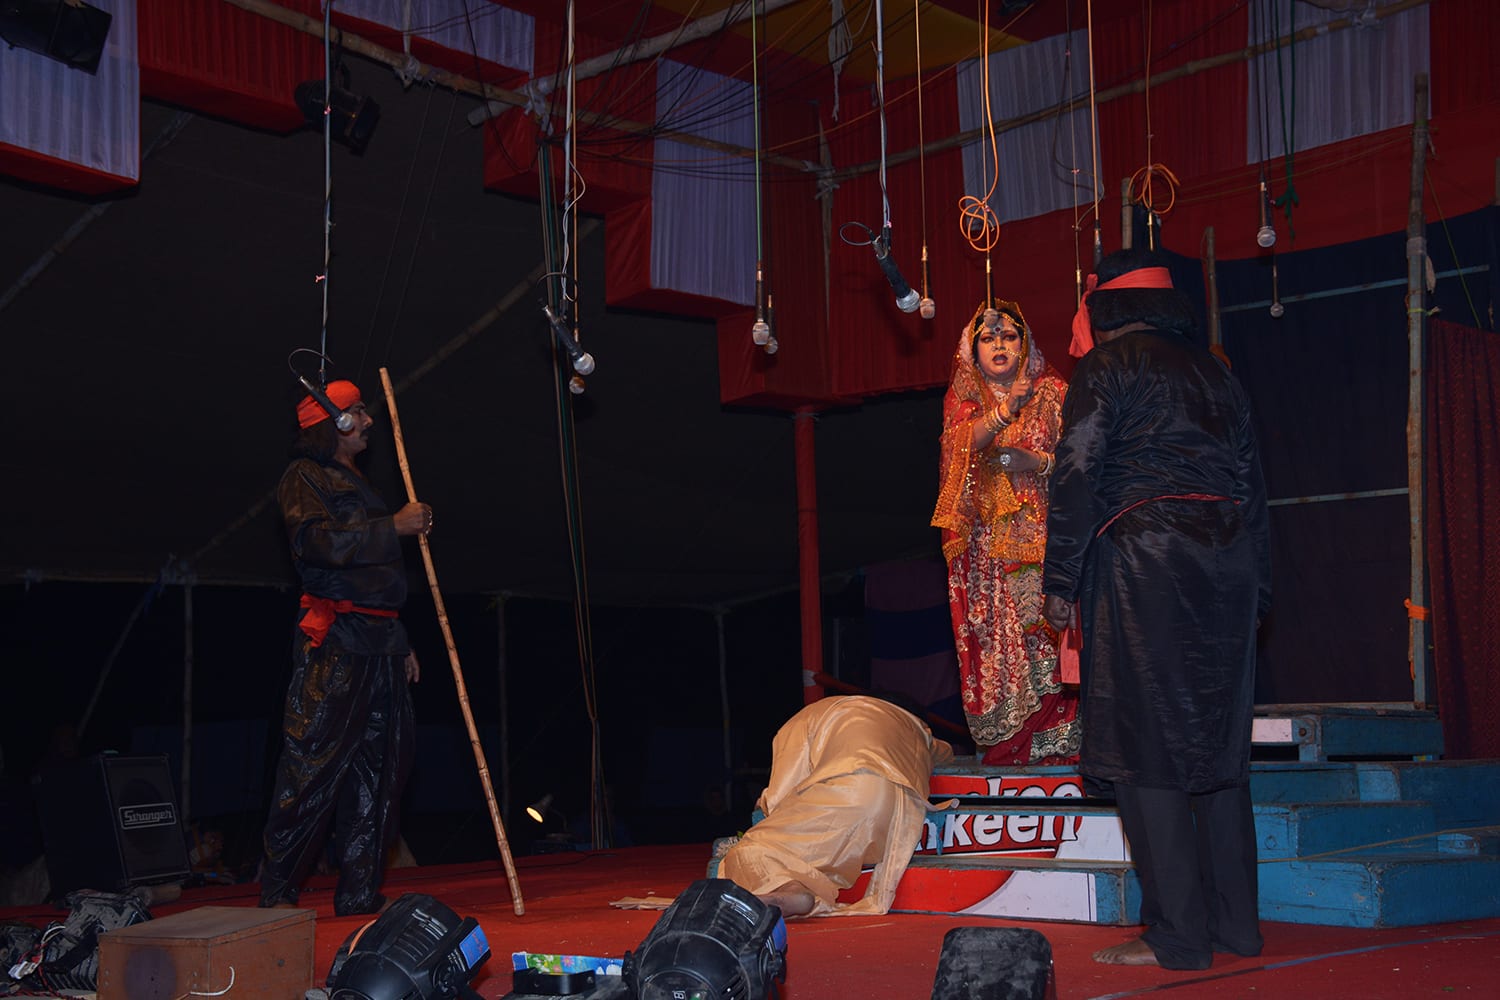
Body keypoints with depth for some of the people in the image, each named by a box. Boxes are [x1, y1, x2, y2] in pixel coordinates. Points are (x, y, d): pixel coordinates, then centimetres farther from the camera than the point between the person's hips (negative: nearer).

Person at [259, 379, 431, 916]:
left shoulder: (357, 485, 26)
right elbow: (317, 541, -20)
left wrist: (401, 644, 24)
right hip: (332, 640, -9)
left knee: (378, 764, 6)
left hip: (378, 640, 9)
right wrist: (394, 526, -19)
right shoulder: (302, 478, -1)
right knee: (313, 762, -9)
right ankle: (276, 891, -2)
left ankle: (360, 892, 10)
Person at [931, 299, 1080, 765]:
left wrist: (1037, 462, -12)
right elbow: (963, 441, -8)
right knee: (994, 639, -5)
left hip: (1043, 532, -1)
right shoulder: (963, 395, 13)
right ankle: (1002, 742, -2)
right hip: (986, 542, 1)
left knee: (1046, 632, -10)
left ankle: (1056, 740, -7)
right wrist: (1004, 412, -24)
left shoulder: (1052, 393, 12)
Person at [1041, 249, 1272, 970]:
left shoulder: (1105, 367, 1)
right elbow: (1251, 482, 19)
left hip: (1145, 562, -7)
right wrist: (1257, 590, 20)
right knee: (1216, 743, 11)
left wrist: (1060, 578, -6)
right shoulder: (1214, 374, 20)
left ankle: (1177, 934, -7)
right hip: (1228, 564, 7)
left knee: (1146, 752, -5)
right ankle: (1236, 921, 14)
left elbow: (1077, 472, -8)